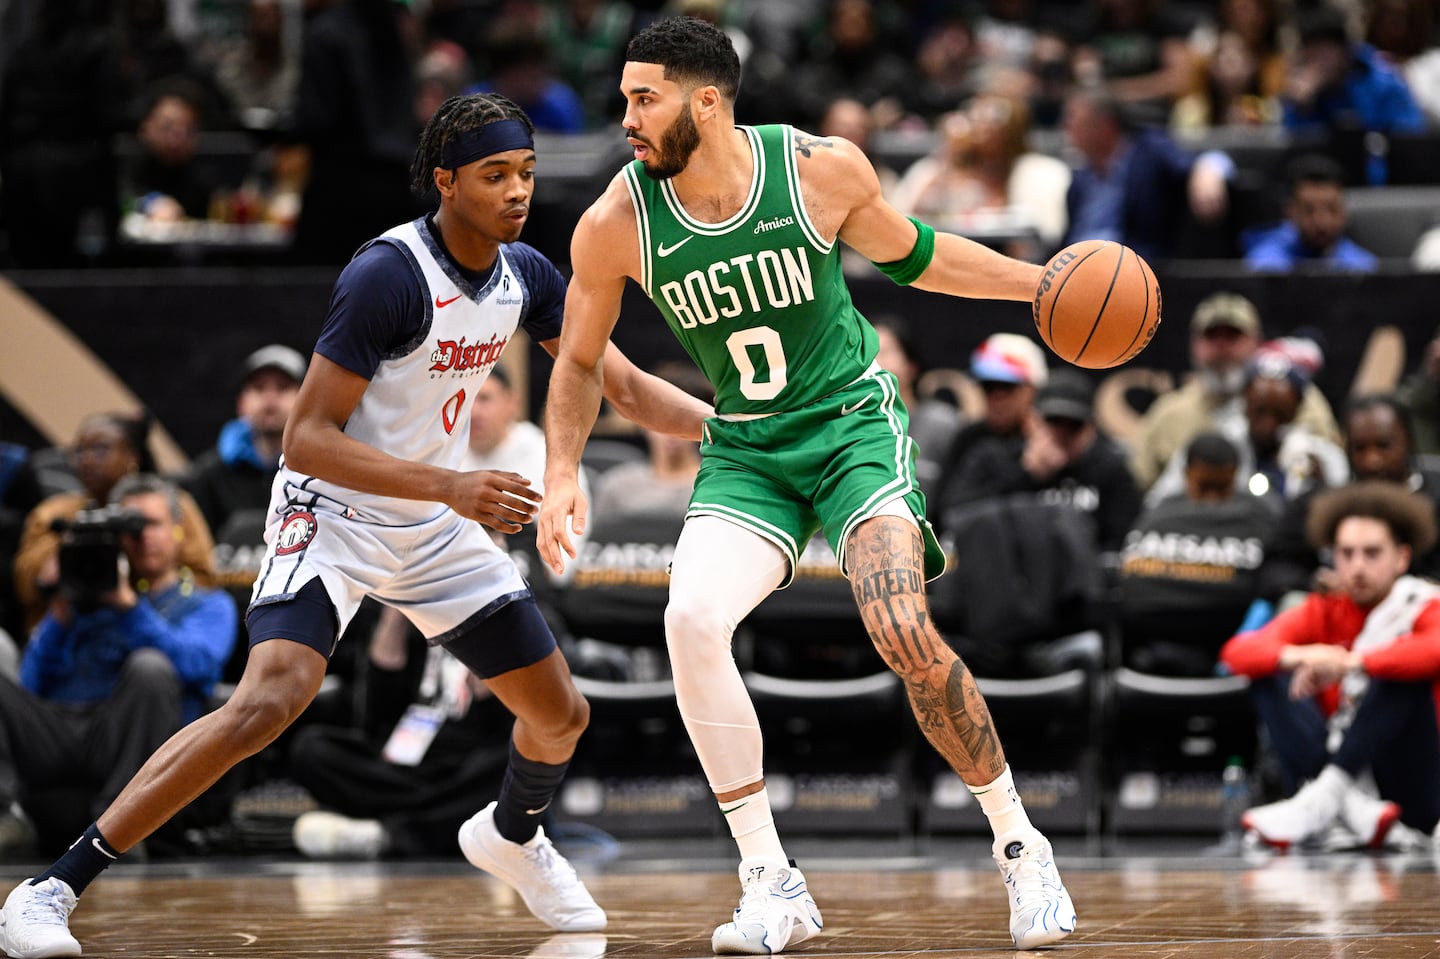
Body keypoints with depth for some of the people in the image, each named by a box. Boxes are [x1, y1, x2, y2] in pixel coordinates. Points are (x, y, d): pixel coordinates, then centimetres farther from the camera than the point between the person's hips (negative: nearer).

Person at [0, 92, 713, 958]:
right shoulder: (391, 275, -24)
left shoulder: (526, 275, -3)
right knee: (270, 700, -29)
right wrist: (450, 486, -33)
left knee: (561, 716, 11)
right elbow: (307, 439, -25)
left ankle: (512, 835, 48)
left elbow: (625, 388, 8)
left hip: (436, 530, 7)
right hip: (333, 517, -7)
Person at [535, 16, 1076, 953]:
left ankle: (1021, 848, 0)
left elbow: (907, 252, 8)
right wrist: (563, 473, -8)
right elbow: (580, 360, 5)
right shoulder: (616, 224, -12)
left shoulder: (824, 169, -14)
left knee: (905, 634, -22)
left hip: (854, 421, -2)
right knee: (692, 620, -25)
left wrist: (1041, 281, 4)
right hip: (745, 453, 2)